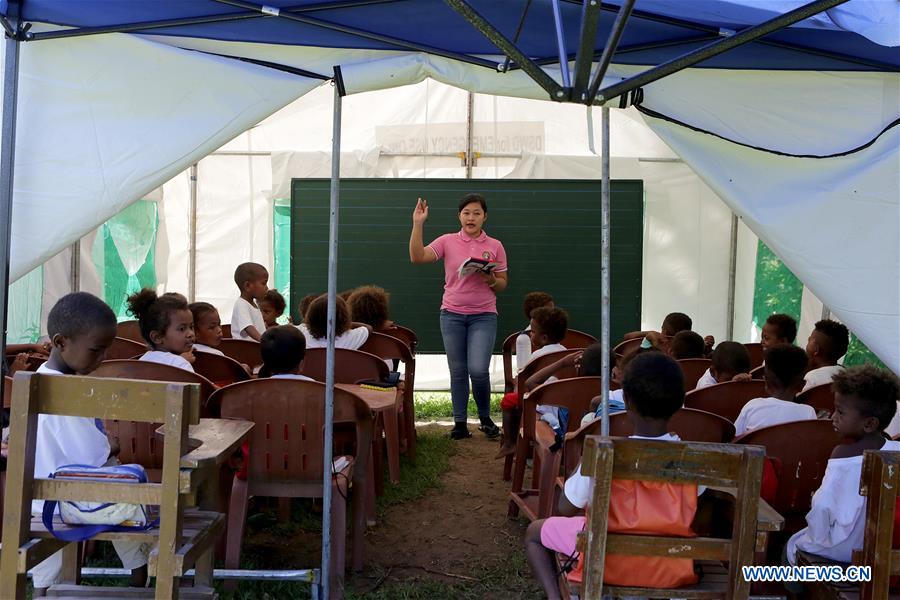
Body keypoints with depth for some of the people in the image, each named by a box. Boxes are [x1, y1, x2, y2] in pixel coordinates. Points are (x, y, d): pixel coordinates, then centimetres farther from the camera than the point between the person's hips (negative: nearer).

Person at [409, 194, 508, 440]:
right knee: (457, 371, 7)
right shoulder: (447, 241, 3)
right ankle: (460, 423, 17)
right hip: (452, 314, 1)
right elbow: (417, 257, -11)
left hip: (483, 315, -1)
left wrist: (491, 280, -13)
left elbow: (503, 283, 9)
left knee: (478, 370, -12)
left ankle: (485, 419, 12)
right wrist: (418, 224, -16)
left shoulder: (495, 246, 4)